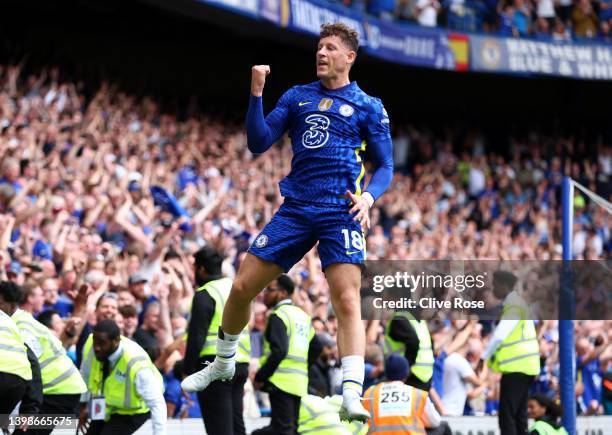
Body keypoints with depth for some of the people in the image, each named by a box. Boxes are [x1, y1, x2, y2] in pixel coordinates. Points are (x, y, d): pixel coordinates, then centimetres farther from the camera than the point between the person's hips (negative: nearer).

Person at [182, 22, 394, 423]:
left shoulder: (368, 107, 6)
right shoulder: (297, 97, 14)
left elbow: (385, 168, 6)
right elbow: (259, 143, 7)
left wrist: (369, 195, -15)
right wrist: (256, 93, -5)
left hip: (341, 211, -4)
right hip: (296, 209, 4)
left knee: (347, 300, -20)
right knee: (242, 287, 4)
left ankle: (352, 395, -28)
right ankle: (222, 365, 28)